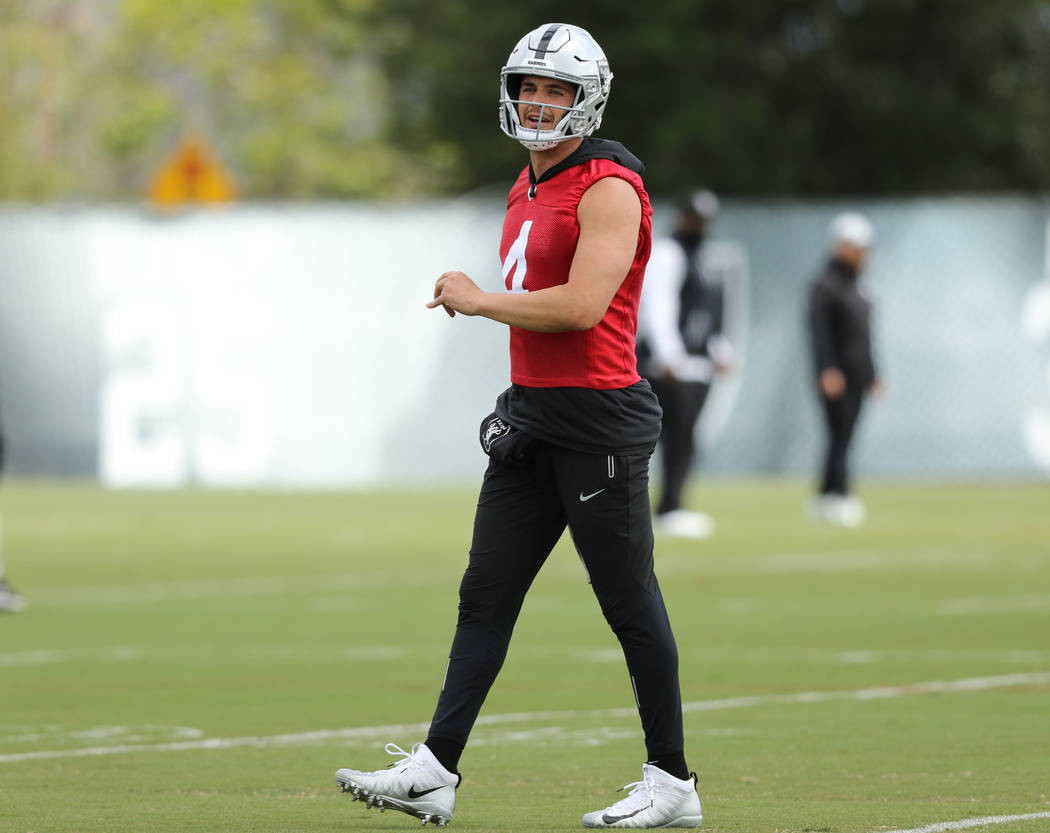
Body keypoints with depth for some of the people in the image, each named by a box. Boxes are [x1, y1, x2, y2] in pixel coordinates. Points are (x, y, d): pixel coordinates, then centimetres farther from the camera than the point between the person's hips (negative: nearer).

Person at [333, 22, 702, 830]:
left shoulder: (607, 189, -13)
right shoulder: (529, 189, 16)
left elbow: (581, 307, -23)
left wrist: (479, 301, -13)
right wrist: (524, 399, 15)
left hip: (597, 415, -9)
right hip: (533, 414, 9)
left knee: (630, 602, -2)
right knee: (486, 593, 6)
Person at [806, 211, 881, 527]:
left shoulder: (856, 286, 19)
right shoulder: (825, 285, -8)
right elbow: (819, 331, -17)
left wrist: (872, 373, 24)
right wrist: (827, 370, -27)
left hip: (856, 376, 8)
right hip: (835, 376, -8)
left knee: (843, 438, 7)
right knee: (840, 434, -15)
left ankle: (824, 500, 10)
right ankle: (839, 496, -21)